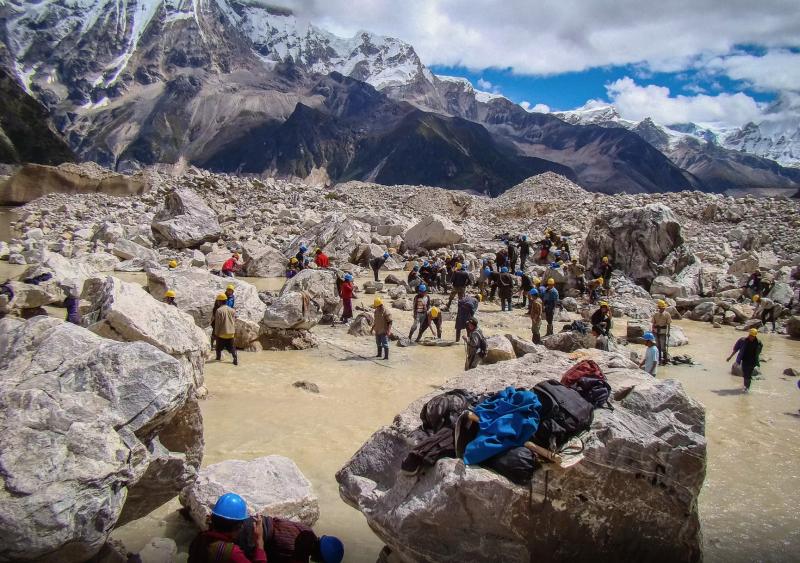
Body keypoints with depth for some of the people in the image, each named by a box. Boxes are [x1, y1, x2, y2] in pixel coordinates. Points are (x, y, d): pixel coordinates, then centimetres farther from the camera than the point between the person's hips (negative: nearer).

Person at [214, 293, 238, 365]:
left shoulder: (219, 310, -13)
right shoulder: (232, 310, 4)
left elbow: (217, 323, -12)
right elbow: (234, 322, 9)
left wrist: (216, 333, -5)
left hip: (222, 333, -4)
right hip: (231, 333, 4)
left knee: (219, 347, 17)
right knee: (232, 347, 9)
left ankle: (218, 357, 30)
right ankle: (235, 358, -5)